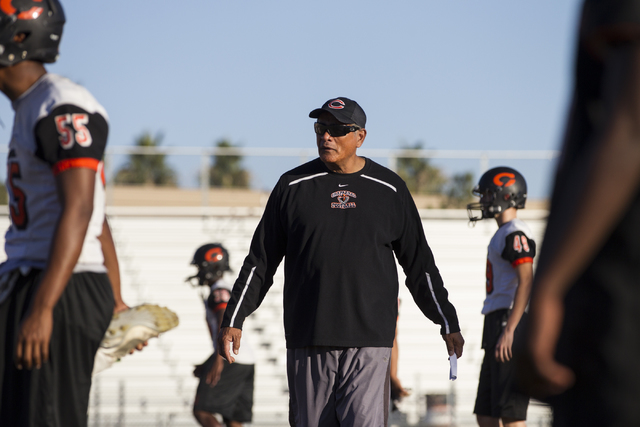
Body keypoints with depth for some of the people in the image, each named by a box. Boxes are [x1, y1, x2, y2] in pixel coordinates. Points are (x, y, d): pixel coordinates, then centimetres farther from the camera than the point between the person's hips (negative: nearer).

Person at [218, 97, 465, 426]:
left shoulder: (389, 190, 7)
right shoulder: (294, 187, 8)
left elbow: (419, 265, 13)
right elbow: (260, 261, 11)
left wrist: (448, 324, 12)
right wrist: (234, 319, 4)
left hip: (369, 341, -1)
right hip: (308, 343, 1)